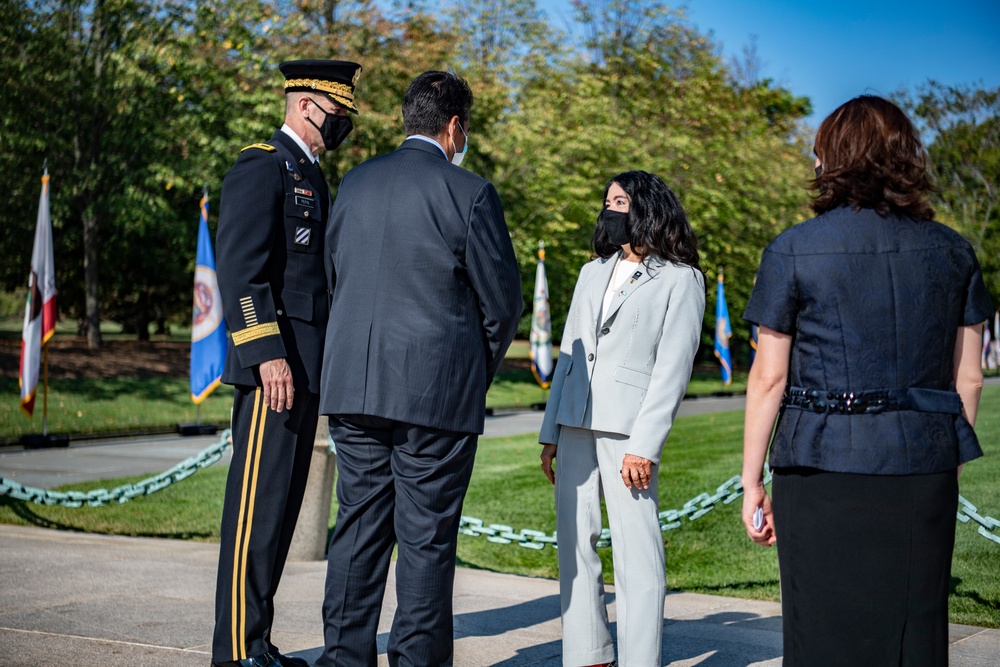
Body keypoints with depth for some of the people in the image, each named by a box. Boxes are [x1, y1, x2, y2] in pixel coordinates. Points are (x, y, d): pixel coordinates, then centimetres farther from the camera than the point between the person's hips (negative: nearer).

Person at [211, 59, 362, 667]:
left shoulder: (312, 177, 23)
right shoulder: (262, 168, -7)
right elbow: (239, 267, -16)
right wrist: (267, 353, -24)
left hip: (304, 366, 10)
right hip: (275, 365, -10)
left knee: (282, 504, 11)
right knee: (259, 504, -7)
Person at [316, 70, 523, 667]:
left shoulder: (355, 183, 9)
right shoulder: (470, 193, -8)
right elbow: (502, 299, -3)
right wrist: (481, 372, 14)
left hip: (355, 387, 5)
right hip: (438, 393, -5)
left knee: (359, 528, 12)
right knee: (426, 539, 2)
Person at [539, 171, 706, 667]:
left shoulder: (680, 279, 1)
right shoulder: (593, 273, 19)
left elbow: (672, 368, -7)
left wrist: (644, 445, -15)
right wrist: (551, 433, 10)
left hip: (627, 430, -6)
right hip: (575, 426, 6)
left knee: (637, 551, -7)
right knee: (575, 543, 6)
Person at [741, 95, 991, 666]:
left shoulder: (793, 251, -3)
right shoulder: (952, 252, 7)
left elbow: (769, 378, -4)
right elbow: (969, 377, 8)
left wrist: (752, 483, 2)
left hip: (825, 468, -3)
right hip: (924, 468, 3)